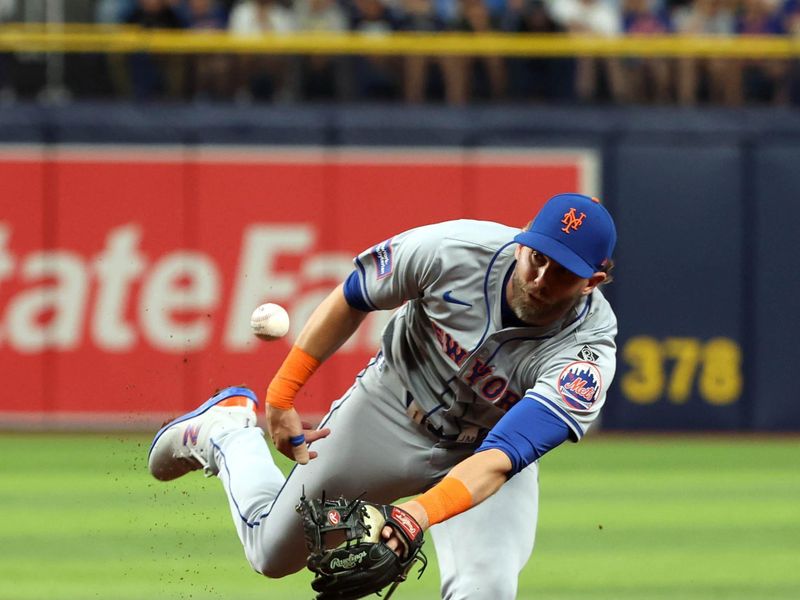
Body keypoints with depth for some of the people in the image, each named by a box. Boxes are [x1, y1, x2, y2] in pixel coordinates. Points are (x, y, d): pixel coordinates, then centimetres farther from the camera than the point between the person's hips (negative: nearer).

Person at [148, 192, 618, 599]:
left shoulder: (588, 354, -34)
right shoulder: (454, 250, -30)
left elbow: (499, 461, -43)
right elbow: (351, 299, -11)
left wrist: (421, 513, -59)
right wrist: (281, 396, -9)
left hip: (493, 452, -1)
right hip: (391, 409, 1)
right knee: (272, 553, 15)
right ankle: (230, 425, 42)